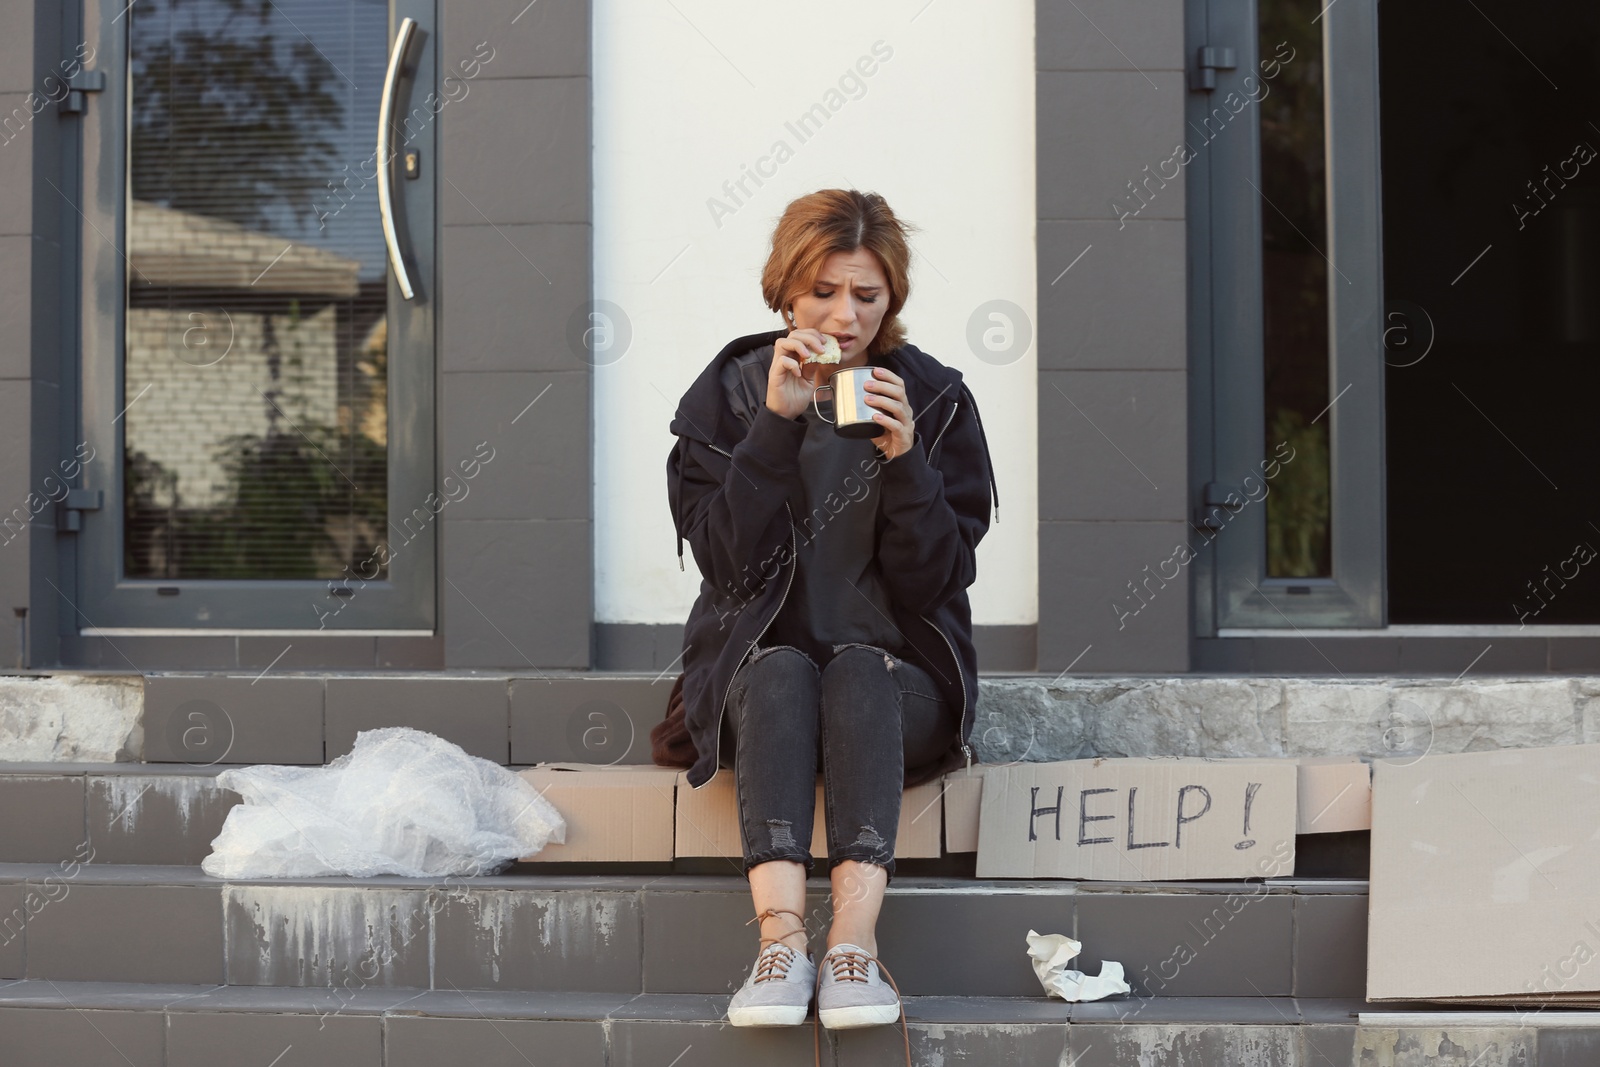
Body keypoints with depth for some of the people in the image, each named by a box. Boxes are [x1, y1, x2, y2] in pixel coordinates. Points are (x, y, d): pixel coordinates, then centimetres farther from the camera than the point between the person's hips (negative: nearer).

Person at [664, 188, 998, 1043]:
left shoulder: (934, 398, 3)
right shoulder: (730, 393, 4)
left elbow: (932, 585, -4)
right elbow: (729, 565, -10)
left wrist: (905, 461, -18)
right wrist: (776, 425, -17)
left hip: (897, 677, 0)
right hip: (756, 670, 0)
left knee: (859, 674, -33)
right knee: (782, 674, -33)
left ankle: (855, 943, -45)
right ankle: (781, 939, -46)